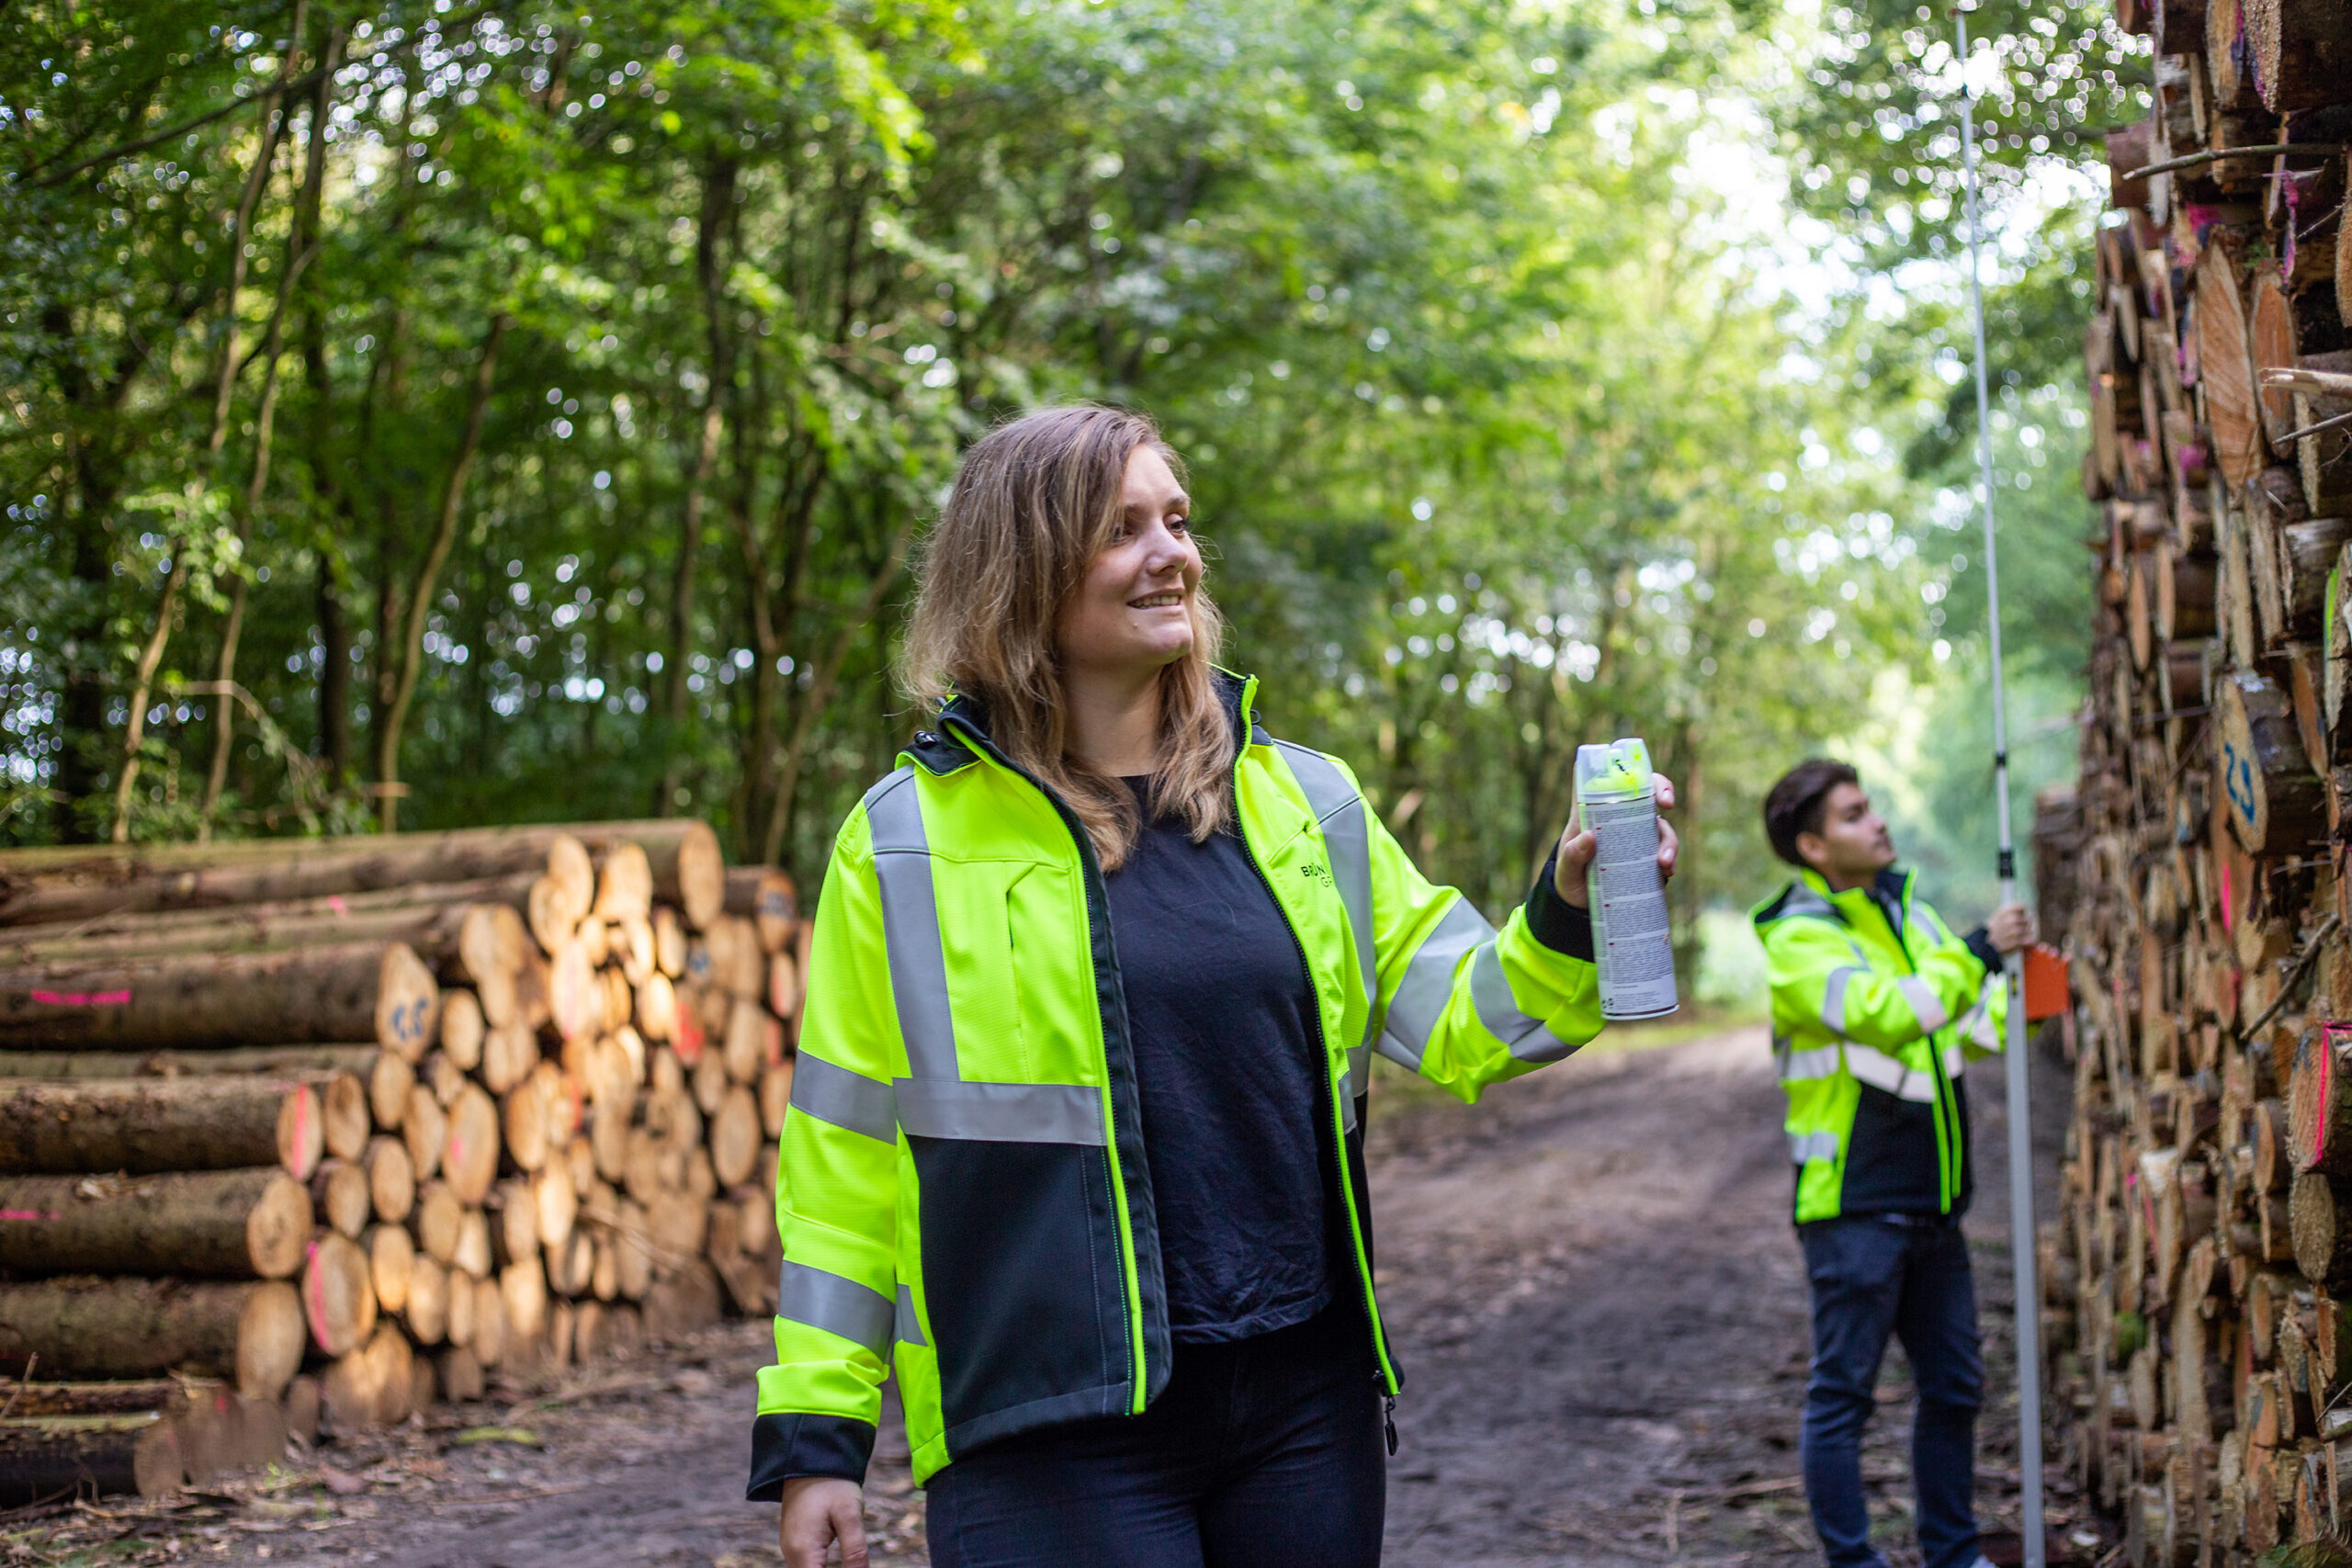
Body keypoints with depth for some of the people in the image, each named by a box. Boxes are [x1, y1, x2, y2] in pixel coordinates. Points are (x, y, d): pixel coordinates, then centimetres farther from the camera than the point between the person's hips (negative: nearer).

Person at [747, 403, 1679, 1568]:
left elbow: (1462, 1017, 7)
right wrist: (814, 1434, 0)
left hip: (1306, 1403, 4)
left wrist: (1568, 917, -12)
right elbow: (843, 1154, 0)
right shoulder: (907, 840, -2)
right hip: (1052, 1437, -3)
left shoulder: (1304, 801, 8)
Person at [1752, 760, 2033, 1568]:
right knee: (1843, 1393, 1)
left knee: (1954, 1385, 16)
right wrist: (1977, 952, -23)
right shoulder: (1798, 939, -12)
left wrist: (2019, 989, 0)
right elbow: (1885, 1013, -28)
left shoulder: (1908, 911, 11)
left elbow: (1972, 1030, 18)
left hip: (1930, 1199, 8)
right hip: (1853, 1206, -8)